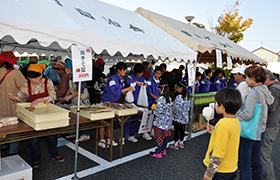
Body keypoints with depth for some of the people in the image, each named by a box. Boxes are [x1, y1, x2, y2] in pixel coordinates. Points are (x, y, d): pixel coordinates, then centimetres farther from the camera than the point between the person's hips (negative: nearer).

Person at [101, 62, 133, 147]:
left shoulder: (121, 79, 4)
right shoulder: (112, 79, -22)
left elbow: (121, 92, 10)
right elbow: (115, 92, -31)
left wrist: (127, 92, -10)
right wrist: (127, 89, -26)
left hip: (114, 102, 8)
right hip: (106, 102, -8)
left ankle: (109, 139, 25)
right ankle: (101, 140, 12)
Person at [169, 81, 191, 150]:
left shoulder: (179, 97, -22)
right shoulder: (187, 97, 2)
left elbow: (175, 108, -23)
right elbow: (189, 105, 11)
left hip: (178, 118, -7)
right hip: (185, 117, 7)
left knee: (176, 130, 5)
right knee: (182, 130, 17)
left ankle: (175, 144, 15)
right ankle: (181, 143, 29)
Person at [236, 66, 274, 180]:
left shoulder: (254, 92, -20)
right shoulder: (266, 91, 6)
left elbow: (247, 115, -25)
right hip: (260, 132, 8)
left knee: (244, 164, 4)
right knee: (256, 162, 21)